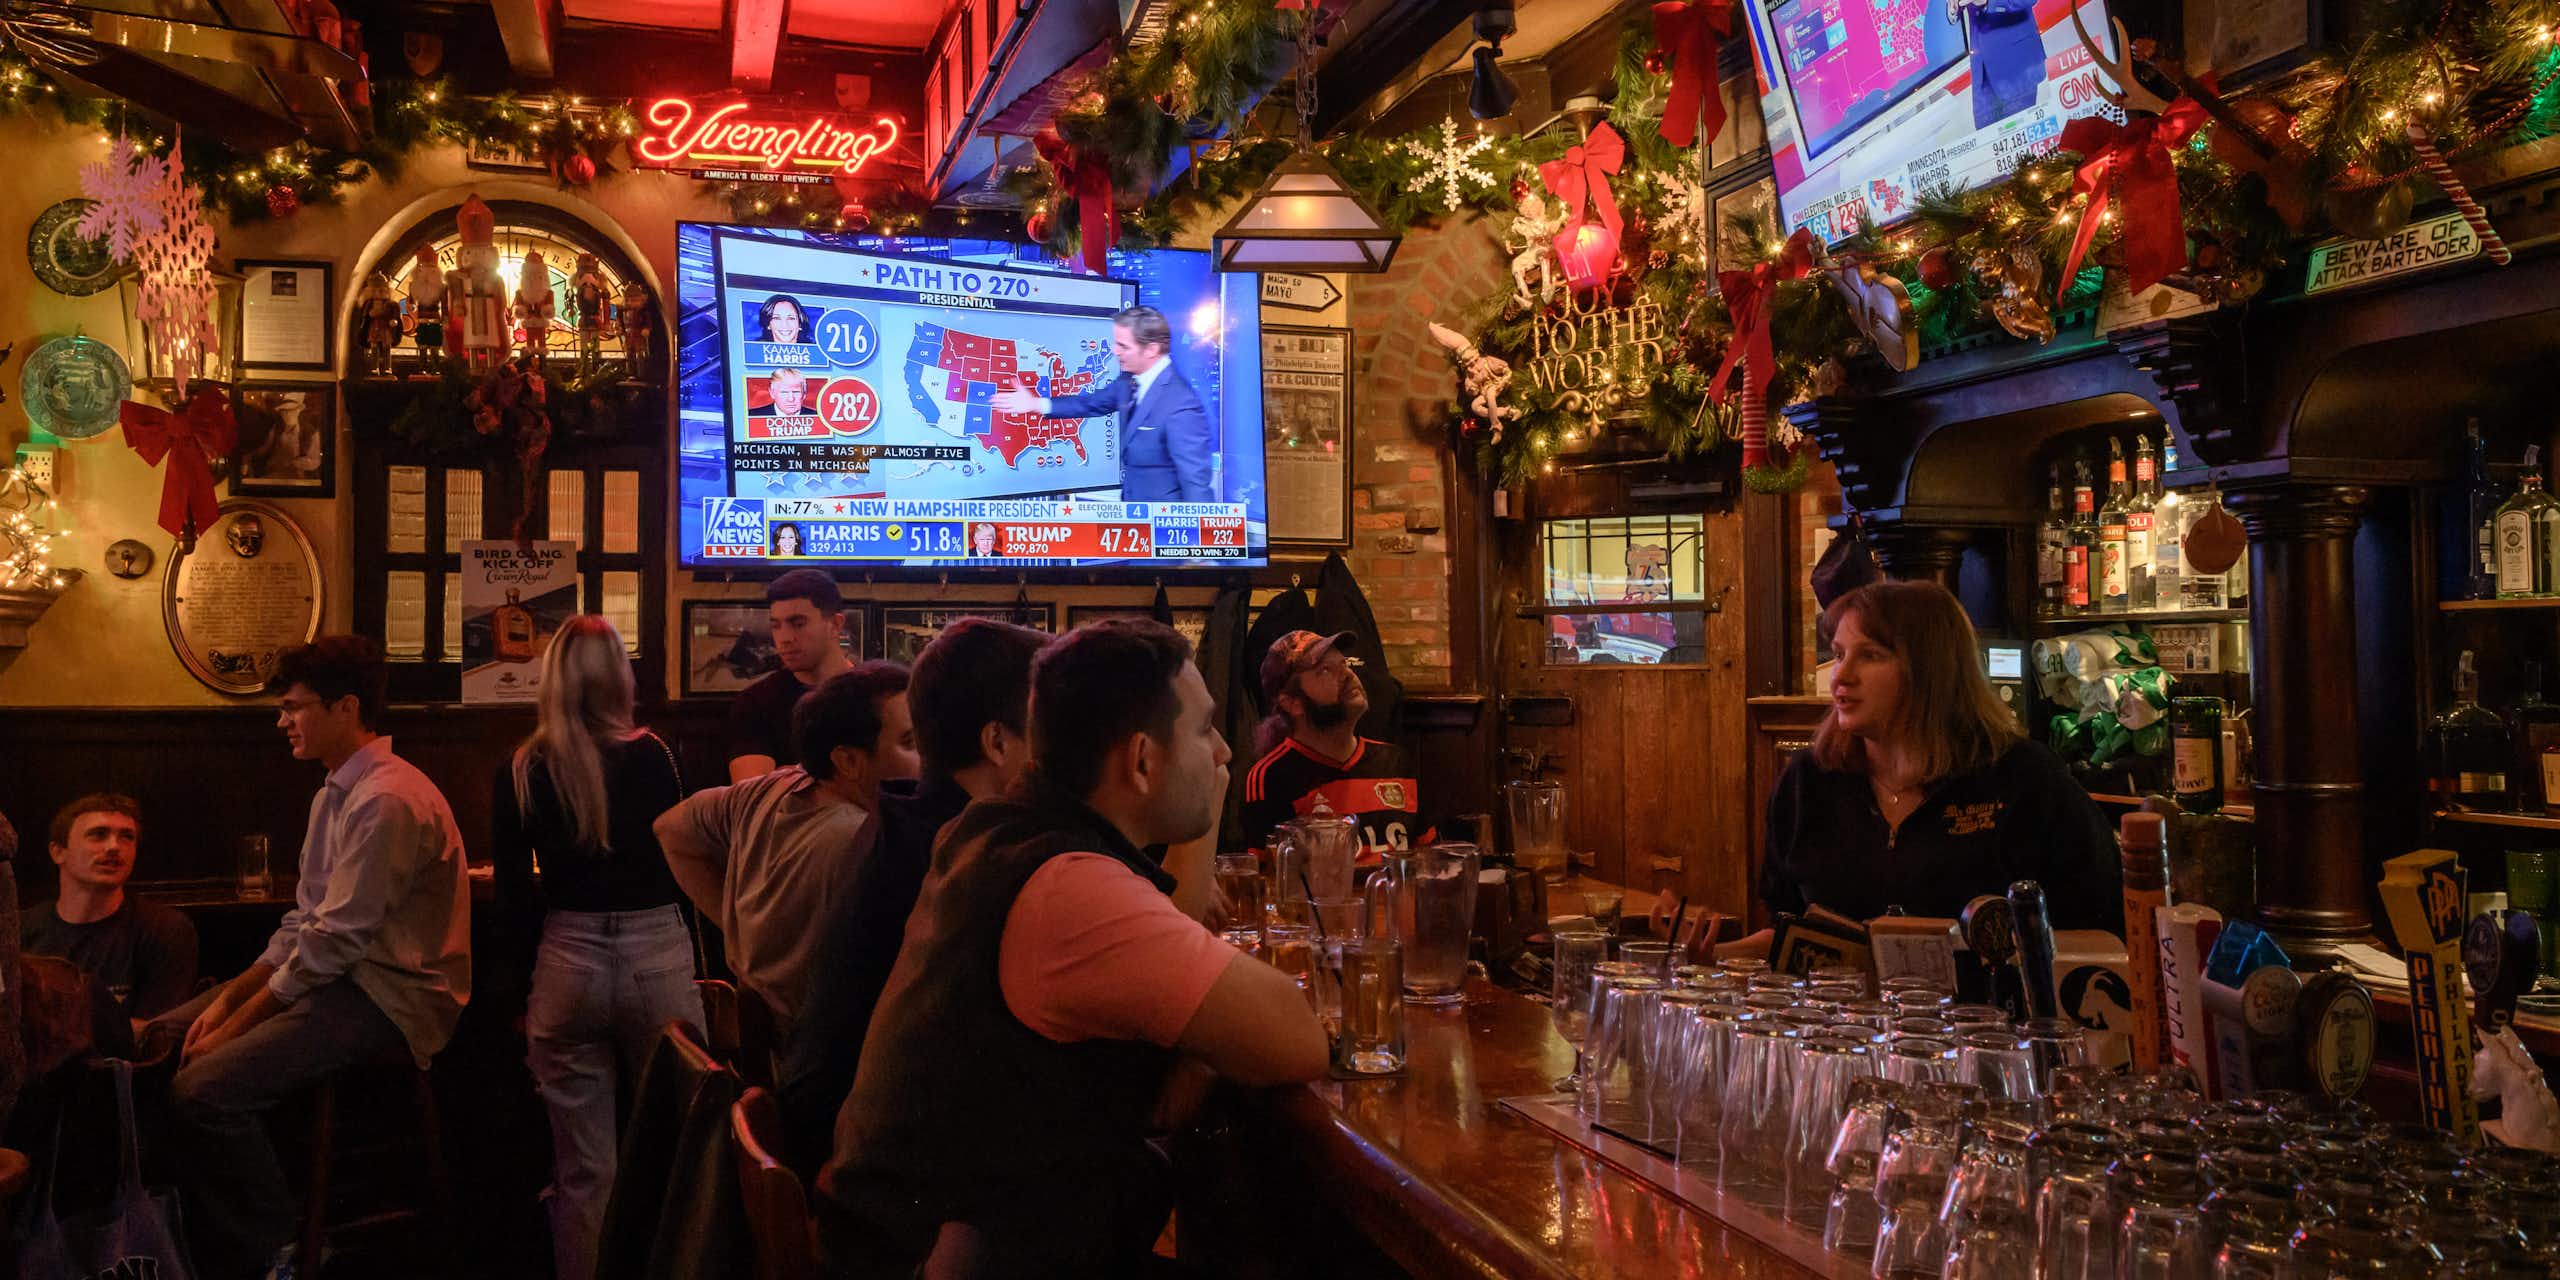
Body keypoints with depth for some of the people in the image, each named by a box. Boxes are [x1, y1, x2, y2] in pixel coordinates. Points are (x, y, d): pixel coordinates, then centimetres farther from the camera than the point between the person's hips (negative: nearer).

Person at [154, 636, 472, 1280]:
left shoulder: (387, 799, -19)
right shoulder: (336, 792, 15)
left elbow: (334, 942, -21)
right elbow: (303, 924, 15)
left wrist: (236, 1026, -14)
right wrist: (227, 998, 3)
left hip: (387, 997, -11)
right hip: (340, 976, 11)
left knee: (204, 1090, -23)